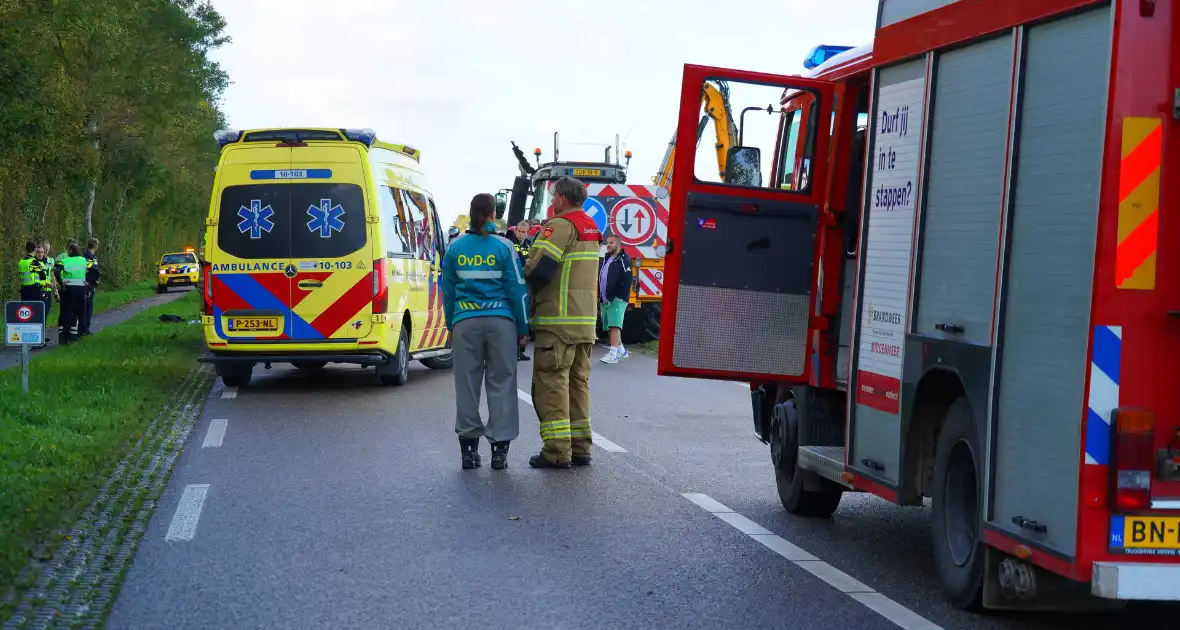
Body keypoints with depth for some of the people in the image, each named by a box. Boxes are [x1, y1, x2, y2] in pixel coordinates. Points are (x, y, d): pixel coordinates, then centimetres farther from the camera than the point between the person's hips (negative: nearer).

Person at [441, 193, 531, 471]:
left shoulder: (456, 248, 4)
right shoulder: (503, 247, -3)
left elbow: (448, 290, 9)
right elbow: (517, 288, -1)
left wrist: (451, 325, 18)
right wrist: (523, 328, 5)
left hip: (465, 323, 2)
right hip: (501, 322, -2)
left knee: (467, 384, 8)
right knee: (501, 384, 4)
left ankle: (469, 449, 11)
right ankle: (500, 450, 3)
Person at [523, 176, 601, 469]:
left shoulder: (561, 226, -13)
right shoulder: (591, 228, 17)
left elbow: (538, 269, -20)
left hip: (557, 322, -9)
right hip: (585, 322, 9)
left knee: (551, 383, -5)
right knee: (578, 382, 14)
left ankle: (557, 451, -7)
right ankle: (580, 447, 16)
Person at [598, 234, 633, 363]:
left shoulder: (623, 260, -5)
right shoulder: (605, 259, 21)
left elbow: (626, 281, -14)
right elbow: (600, 280, 24)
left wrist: (618, 297, -20)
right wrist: (600, 298, 16)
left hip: (616, 300, -9)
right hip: (605, 300, 9)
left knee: (614, 326, -18)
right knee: (609, 327, 13)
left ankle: (613, 354, -25)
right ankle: (621, 350, 25)